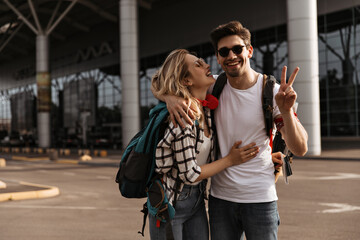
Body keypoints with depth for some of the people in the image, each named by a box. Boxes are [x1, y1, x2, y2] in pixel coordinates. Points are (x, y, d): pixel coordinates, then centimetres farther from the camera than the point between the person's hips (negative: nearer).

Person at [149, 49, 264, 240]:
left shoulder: (206, 109, 0)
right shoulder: (182, 118, -25)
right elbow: (189, 175, -21)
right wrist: (230, 160, -11)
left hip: (197, 199, 7)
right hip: (170, 202, -7)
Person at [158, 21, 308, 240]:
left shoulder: (272, 91, -8)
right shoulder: (214, 87, -2)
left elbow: (300, 149, -10)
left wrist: (287, 110, -26)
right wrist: (170, 97, -22)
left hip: (260, 198, -2)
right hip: (220, 197, 2)